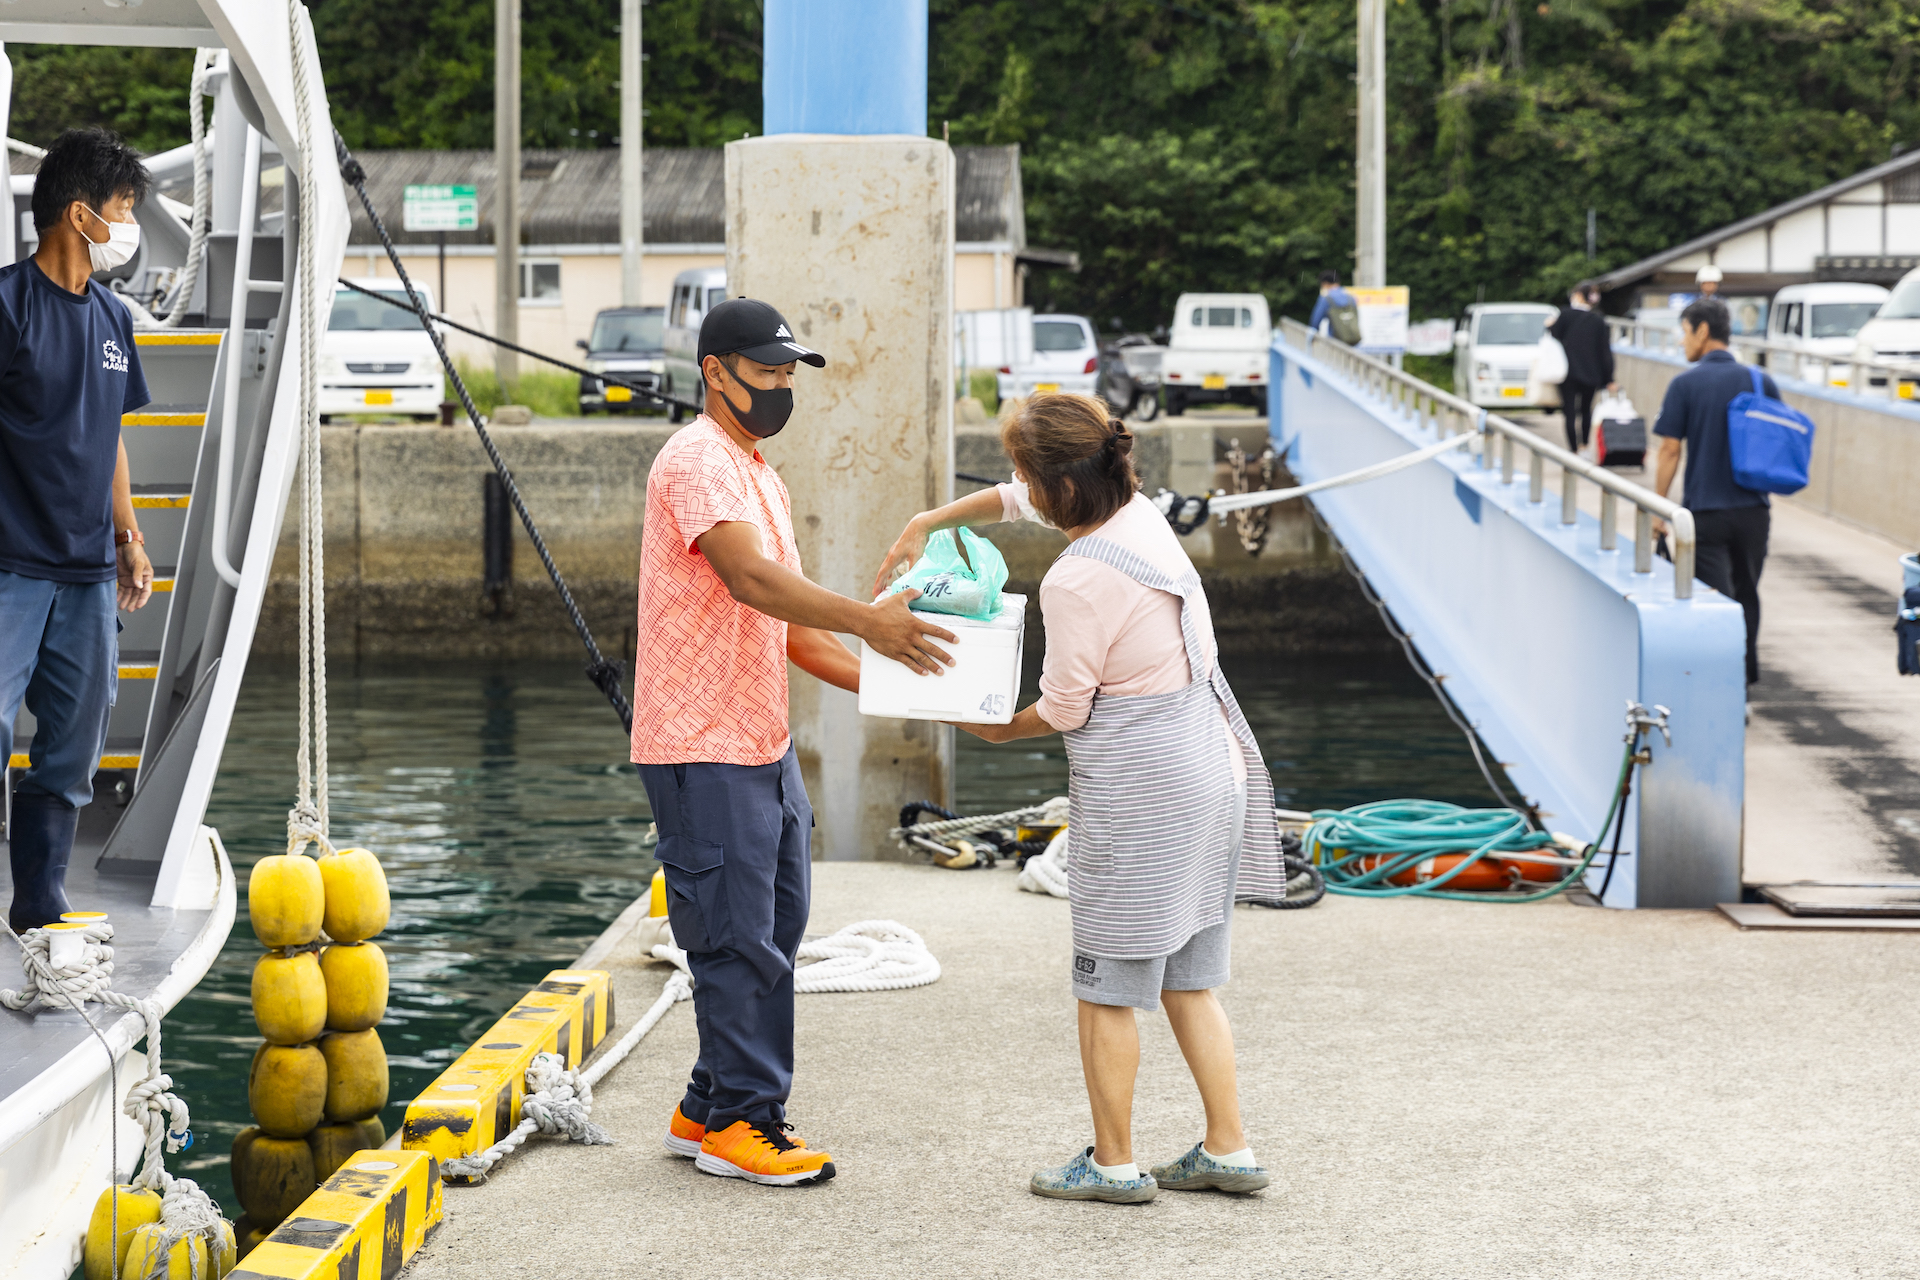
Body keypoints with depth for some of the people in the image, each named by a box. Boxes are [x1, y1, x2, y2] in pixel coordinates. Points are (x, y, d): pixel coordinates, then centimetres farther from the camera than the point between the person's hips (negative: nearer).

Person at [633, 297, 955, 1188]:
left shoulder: (759, 475, 19)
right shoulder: (696, 461, -13)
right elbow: (749, 578, -29)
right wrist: (867, 621, -39)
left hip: (765, 746, 10)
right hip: (703, 750, -10)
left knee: (772, 934, 13)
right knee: (737, 940, -6)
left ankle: (708, 1113, 21)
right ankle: (739, 1122, 3)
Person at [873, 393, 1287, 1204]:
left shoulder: (1077, 582, -21)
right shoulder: (1140, 514, 5)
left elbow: (1065, 709, -11)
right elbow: (1014, 501, 22)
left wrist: (1002, 731, 8)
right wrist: (926, 524, 22)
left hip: (1137, 791, -9)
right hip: (1209, 769, 9)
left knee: (1107, 987, 5)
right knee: (1188, 981, 15)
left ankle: (1114, 1163, 13)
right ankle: (1228, 1151, 17)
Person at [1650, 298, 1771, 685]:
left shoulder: (1685, 385, -8)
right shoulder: (1761, 383, 2)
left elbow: (1669, 452, -8)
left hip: (1705, 512, -4)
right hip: (1753, 510, 4)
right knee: (1746, 597, 17)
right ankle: (1748, 677, 26)